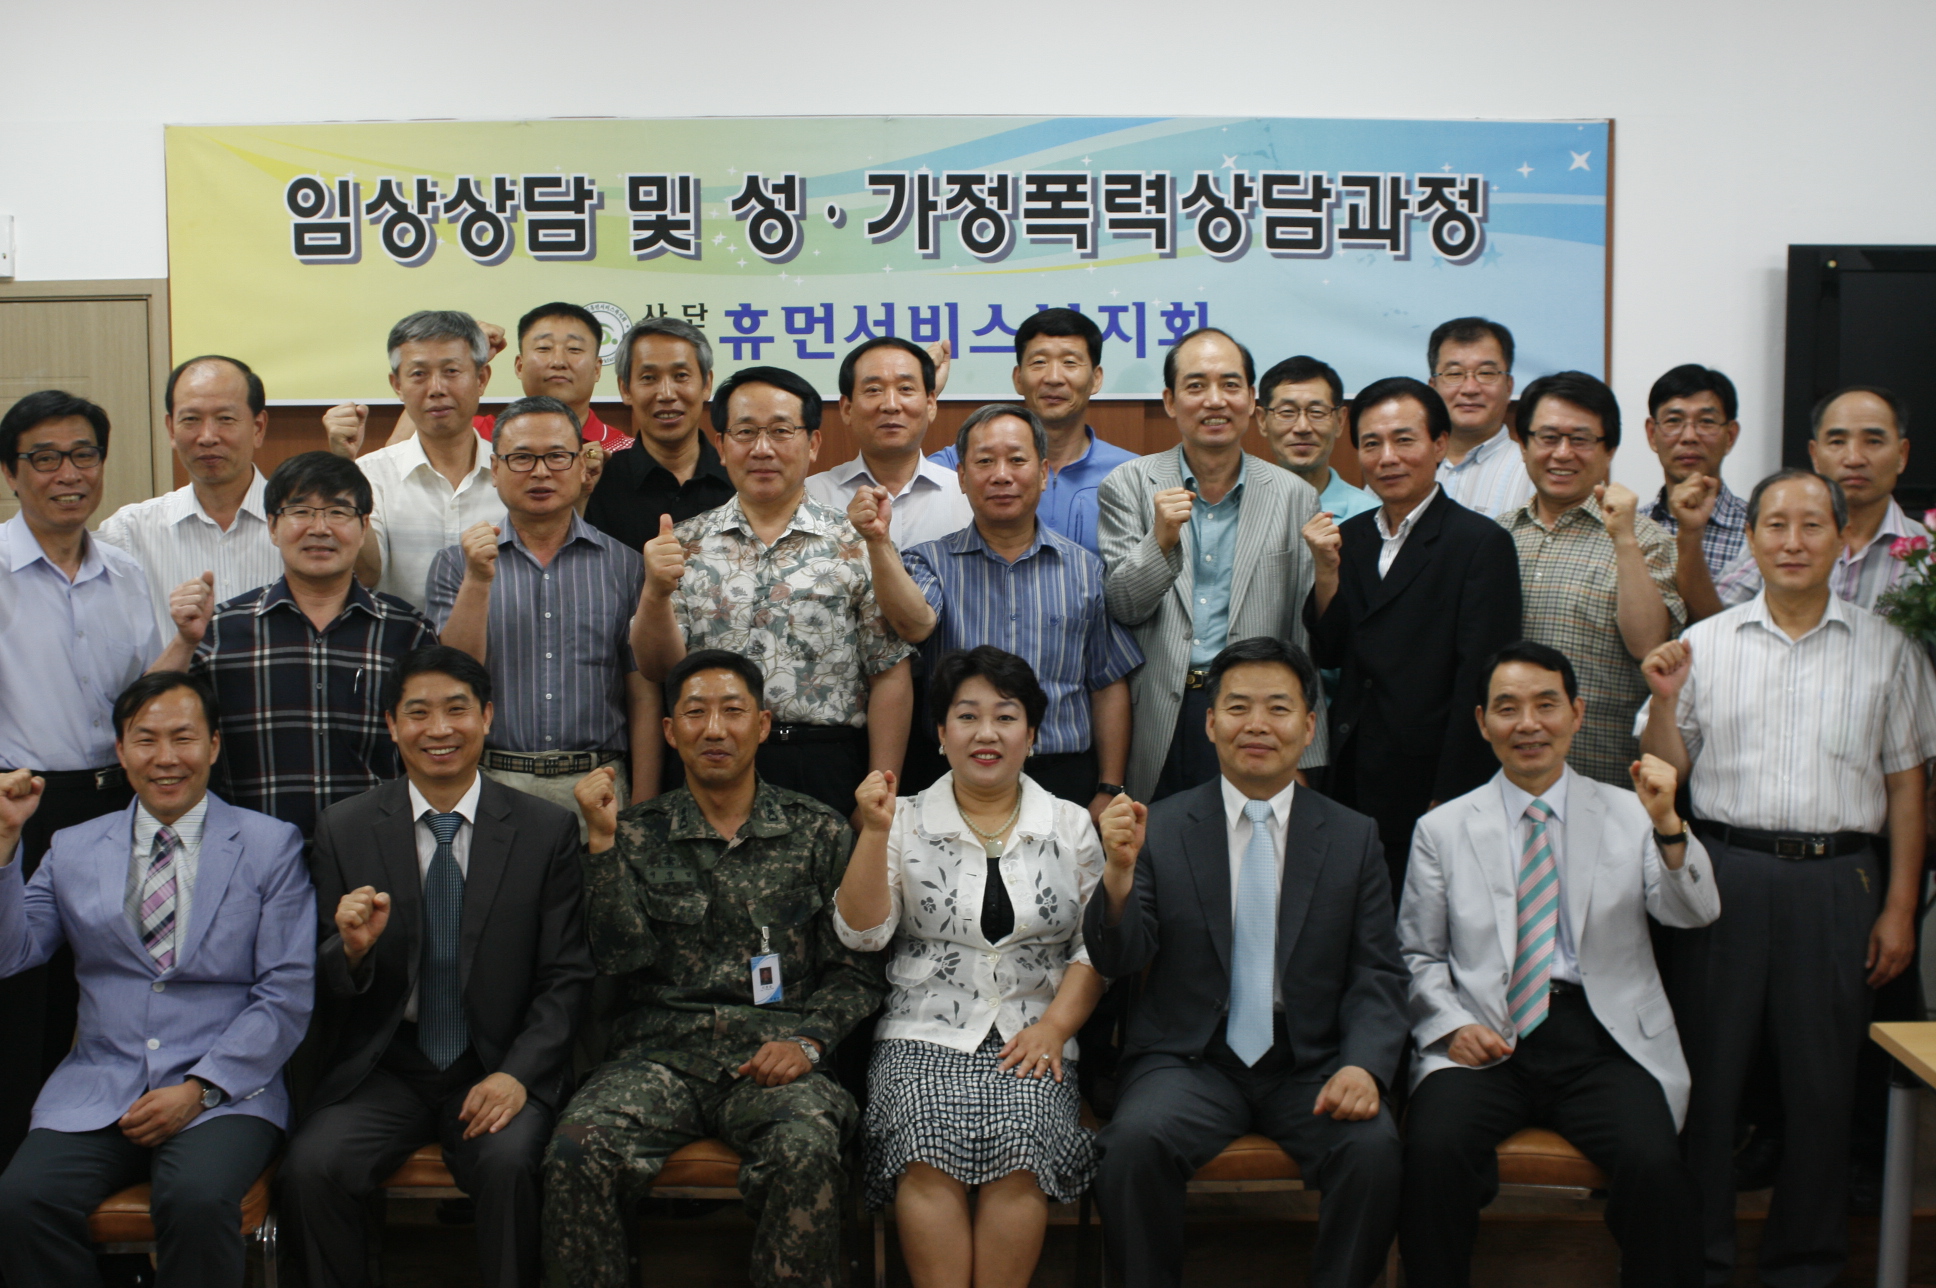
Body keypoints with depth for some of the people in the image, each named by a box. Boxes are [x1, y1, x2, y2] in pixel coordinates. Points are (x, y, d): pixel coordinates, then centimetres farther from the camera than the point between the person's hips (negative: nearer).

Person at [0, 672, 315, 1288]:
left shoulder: (271, 846, 4)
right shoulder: (73, 850, 15)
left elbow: (287, 995, -1)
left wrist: (199, 1088, -12)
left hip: (224, 1091, -2)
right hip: (97, 1092, 3)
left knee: (198, 1198, -32)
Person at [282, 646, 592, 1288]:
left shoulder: (547, 830, 1)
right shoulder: (343, 830, 4)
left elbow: (566, 977, 1)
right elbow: (327, 986, 7)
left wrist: (517, 1072, -15)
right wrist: (353, 948, -17)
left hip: (500, 1070, -1)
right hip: (384, 1069, 2)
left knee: (508, 1161, -31)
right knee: (311, 1166, -25)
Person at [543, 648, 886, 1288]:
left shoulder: (818, 832, 10)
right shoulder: (637, 834, 12)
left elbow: (857, 970, 8)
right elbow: (622, 956, -1)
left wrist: (807, 1041, -9)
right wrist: (603, 839, -7)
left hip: (775, 1053, -1)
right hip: (662, 1051, 1)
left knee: (806, 1148, -34)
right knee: (578, 1146, -29)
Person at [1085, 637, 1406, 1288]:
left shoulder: (1353, 837, 7)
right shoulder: (1159, 829, 3)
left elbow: (1379, 977, 4)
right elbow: (1117, 960, -3)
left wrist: (1364, 1066, -15)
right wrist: (1119, 871, -23)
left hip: (1312, 1064, 1)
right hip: (1190, 1061, -1)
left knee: (1373, 1147, -27)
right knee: (1136, 1140, -30)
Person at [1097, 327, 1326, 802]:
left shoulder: (1294, 496, 6)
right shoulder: (1129, 486, 4)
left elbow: (1307, 638, 7)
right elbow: (1119, 607, -1)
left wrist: (1303, 762, 6)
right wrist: (1162, 540, -19)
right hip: (1160, 723, -1)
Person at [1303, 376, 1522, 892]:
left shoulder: (1481, 543, -7)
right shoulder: (1348, 537, 11)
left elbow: (1479, 682, -11)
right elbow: (1329, 654, 9)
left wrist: (1447, 802, -13)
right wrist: (1326, 570, -6)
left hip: (1428, 792, -5)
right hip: (1352, 786, 5)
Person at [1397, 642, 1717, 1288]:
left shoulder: (1629, 814, 13)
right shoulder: (1442, 829, 13)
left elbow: (1696, 914, -1)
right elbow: (1417, 955, 14)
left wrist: (1666, 824, -18)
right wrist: (1452, 1024, -4)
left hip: (1603, 1039, 0)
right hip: (1486, 1039, 0)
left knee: (1654, 1164, -28)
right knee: (1434, 1151, -28)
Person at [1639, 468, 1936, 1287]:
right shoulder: (1705, 644, 7)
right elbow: (1665, 771, 8)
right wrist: (1665, 699, -11)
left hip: (1837, 879, 0)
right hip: (1727, 871, 0)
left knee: (1823, 1080, 6)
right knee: (1707, 1068, 4)